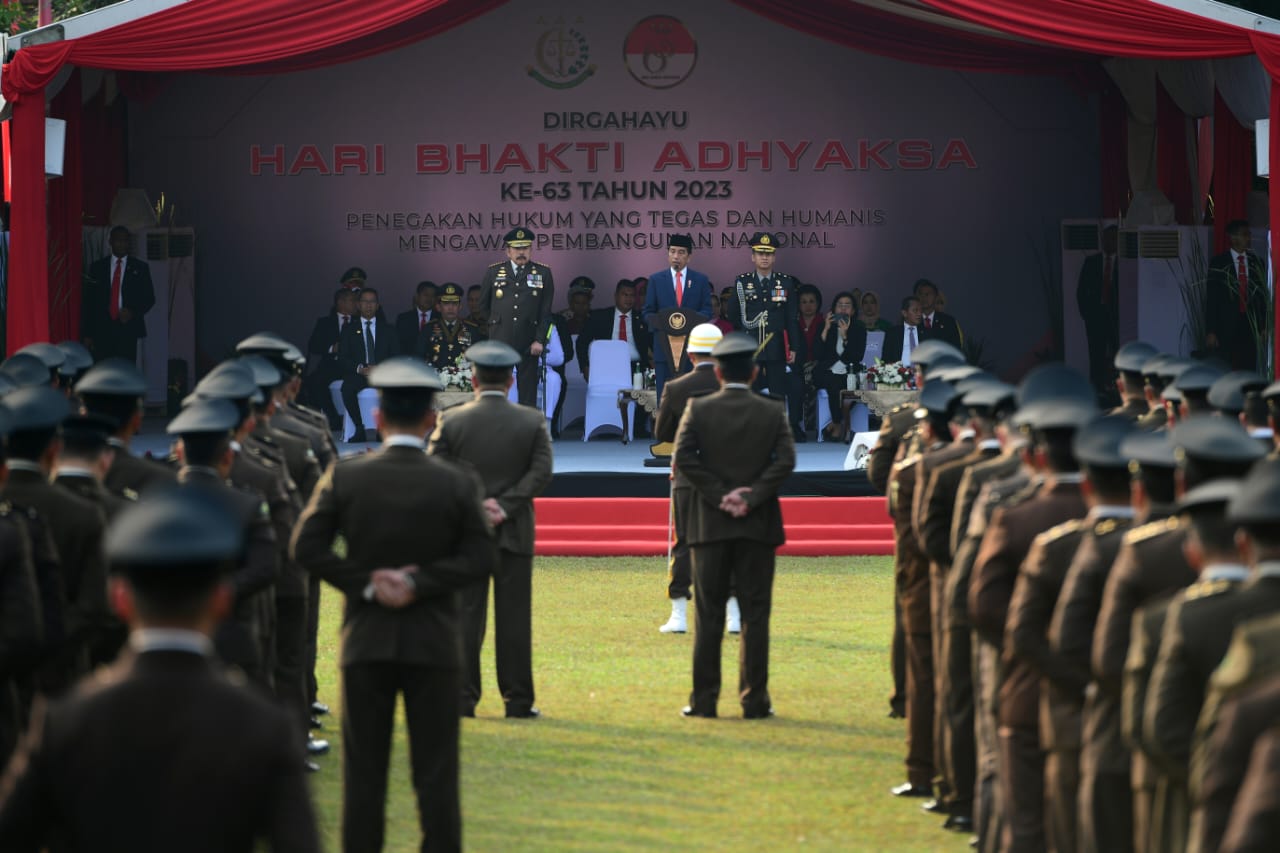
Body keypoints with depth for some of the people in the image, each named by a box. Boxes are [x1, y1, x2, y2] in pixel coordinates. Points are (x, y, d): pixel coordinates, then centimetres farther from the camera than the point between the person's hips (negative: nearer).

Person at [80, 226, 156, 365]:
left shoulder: (140, 267, 10)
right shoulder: (97, 267, 10)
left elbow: (149, 298, 11)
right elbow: (87, 301, 9)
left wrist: (133, 312, -9)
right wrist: (86, 334, 2)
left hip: (128, 329, 0)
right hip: (102, 331, 0)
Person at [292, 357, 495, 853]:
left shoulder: (344, 477, -4)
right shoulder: (457, 483, -5)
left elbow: (306, 547, -6)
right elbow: (479, 558, -8)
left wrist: (365, 583, -6)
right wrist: (420, 582, -10)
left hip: (365, 643, 1)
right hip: (434, 643, -1)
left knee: (364, 770, 6)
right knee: (436, 771, 3)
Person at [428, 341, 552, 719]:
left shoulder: (451, 421, -2)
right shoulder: (532, 422, 0)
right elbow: (541, 473, -7)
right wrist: (504, 506, -9)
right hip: (514, 533, 0)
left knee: (464, 617, 3)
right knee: (513, 617, 4)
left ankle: (462, 699, 2)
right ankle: (517, 699, 4)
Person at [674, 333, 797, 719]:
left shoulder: (698, 409, 0)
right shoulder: (772, 413, 1)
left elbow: (683, 458, -10)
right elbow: (785, 460, -9)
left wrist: (720, 495, -8)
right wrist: (751, 498, -10)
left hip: (710, 526, 0)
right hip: (758, 527, 0)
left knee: (708, 616, 4)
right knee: (755, 615, 3)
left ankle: (704, 699, 4)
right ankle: (755, 700, 2)